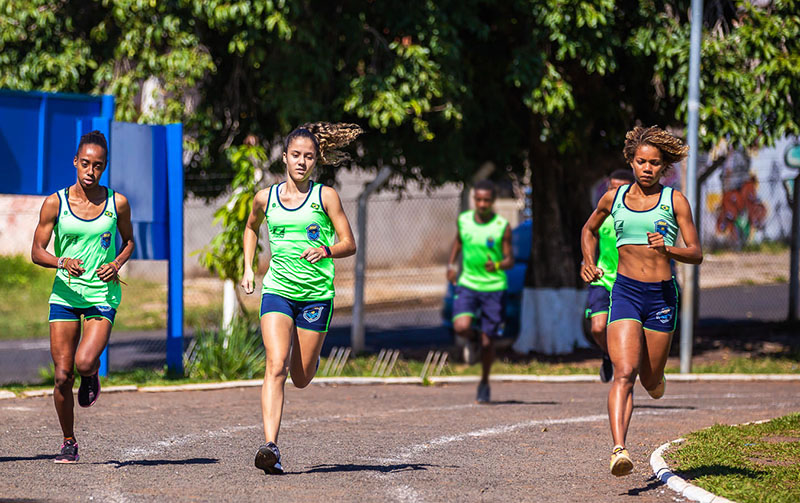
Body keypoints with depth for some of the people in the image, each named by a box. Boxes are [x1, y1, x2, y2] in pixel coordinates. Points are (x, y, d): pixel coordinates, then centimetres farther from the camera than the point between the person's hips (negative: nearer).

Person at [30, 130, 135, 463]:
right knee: (62, 375, -2)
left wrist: (117, 264, -6)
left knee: (84, 362, -22)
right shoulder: (55, 203, -3)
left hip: (103, 294, -1)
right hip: (65, 293, 1)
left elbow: (128, 241, 15)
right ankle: (69, 443, 16)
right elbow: (37, 251, 0)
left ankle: (91, 377, 16)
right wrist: (62, 262, -20)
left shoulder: (117, 203, -2)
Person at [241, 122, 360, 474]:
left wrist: (326, 250, -22)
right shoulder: (265, 198, 5)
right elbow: (251, 228, 27)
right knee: (276, 367, -19)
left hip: (316, 294, 0)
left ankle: (310, 356, 45)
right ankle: (270, 447, -27)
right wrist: (248, 268, 17)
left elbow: (349, 244, -1)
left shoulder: (325, 196, -1)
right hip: (278, 290, 0)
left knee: (301, 378, 7)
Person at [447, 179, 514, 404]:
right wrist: (451, 264, 10)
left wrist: (497, 265, -28)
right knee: (461, 327, -22)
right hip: (467, 284, 2)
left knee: (488, 341, 2)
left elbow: (510, 260, -7)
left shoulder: (502, 226, -9)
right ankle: (473, 338, 16)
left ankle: (485, 383, 25)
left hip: (494, 287, -2)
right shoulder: (463, 220, 1)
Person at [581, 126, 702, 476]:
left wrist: (667, 249, -20)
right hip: (625, 291, 0)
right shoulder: (614, 198, 8)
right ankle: (619, 449, -28)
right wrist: (588, 263, 11)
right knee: (624, 373, -18)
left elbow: (696, 254, -1)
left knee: (650, 380, 9)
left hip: (662, 293, 0)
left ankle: (655, 377, 48)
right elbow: (589, 229, 27)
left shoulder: (674, 201, 1)